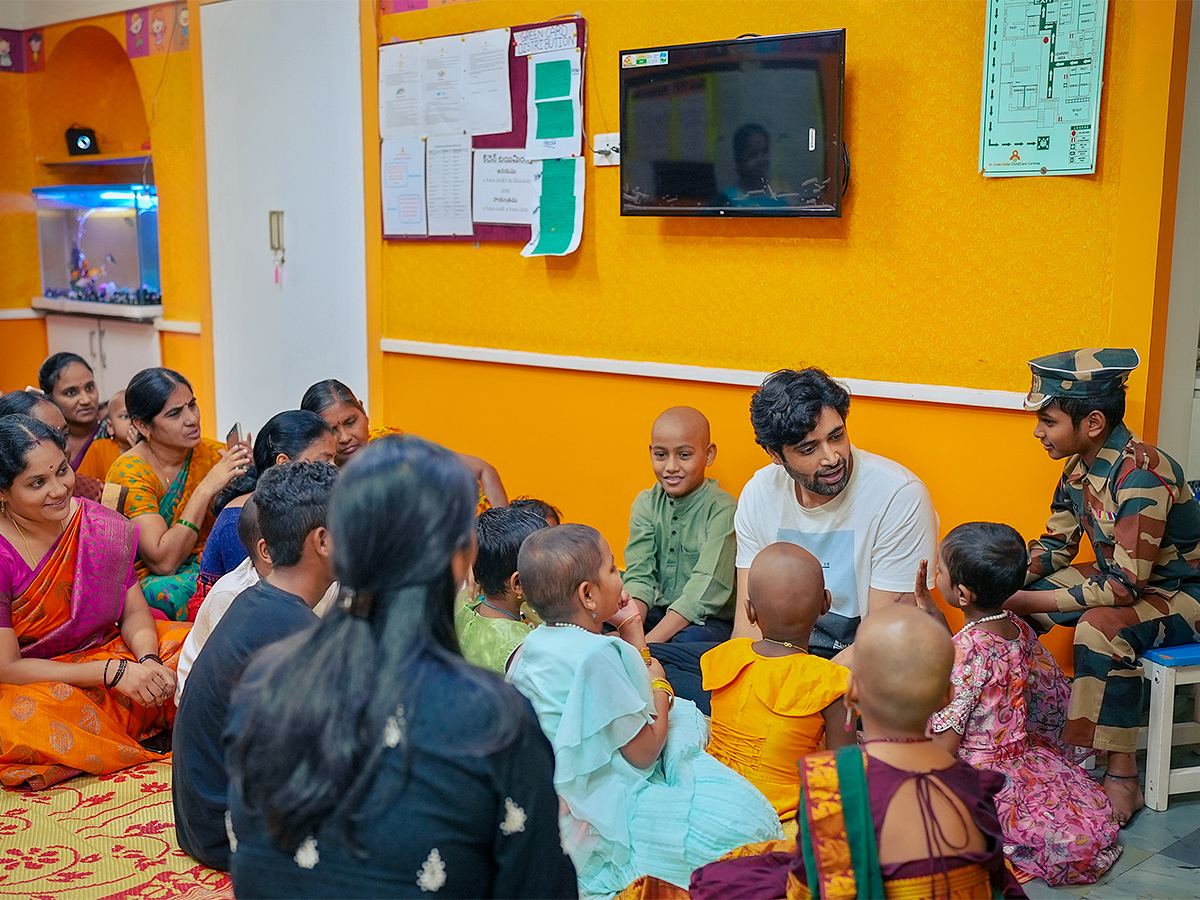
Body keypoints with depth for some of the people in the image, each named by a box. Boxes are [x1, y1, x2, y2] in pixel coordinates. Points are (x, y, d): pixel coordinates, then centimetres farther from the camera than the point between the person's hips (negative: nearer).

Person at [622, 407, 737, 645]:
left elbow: (704, 592, -21)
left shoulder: (722, 510, -15)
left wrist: (647, 643, -29)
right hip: (660, 611, 5)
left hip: (712, 619, -4)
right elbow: (640, 576, -4)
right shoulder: (646, 504, 3)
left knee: (688, 641, -36)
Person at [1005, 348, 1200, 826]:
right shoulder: (1079, 465, -4)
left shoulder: (1142, 474, -30)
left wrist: (1027, 601, -31)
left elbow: (1123, 586, -32)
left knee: (1100, 626, -37)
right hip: (1124, 576, 9)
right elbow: (1055, 546, 7)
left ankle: (1123, 777, -25)